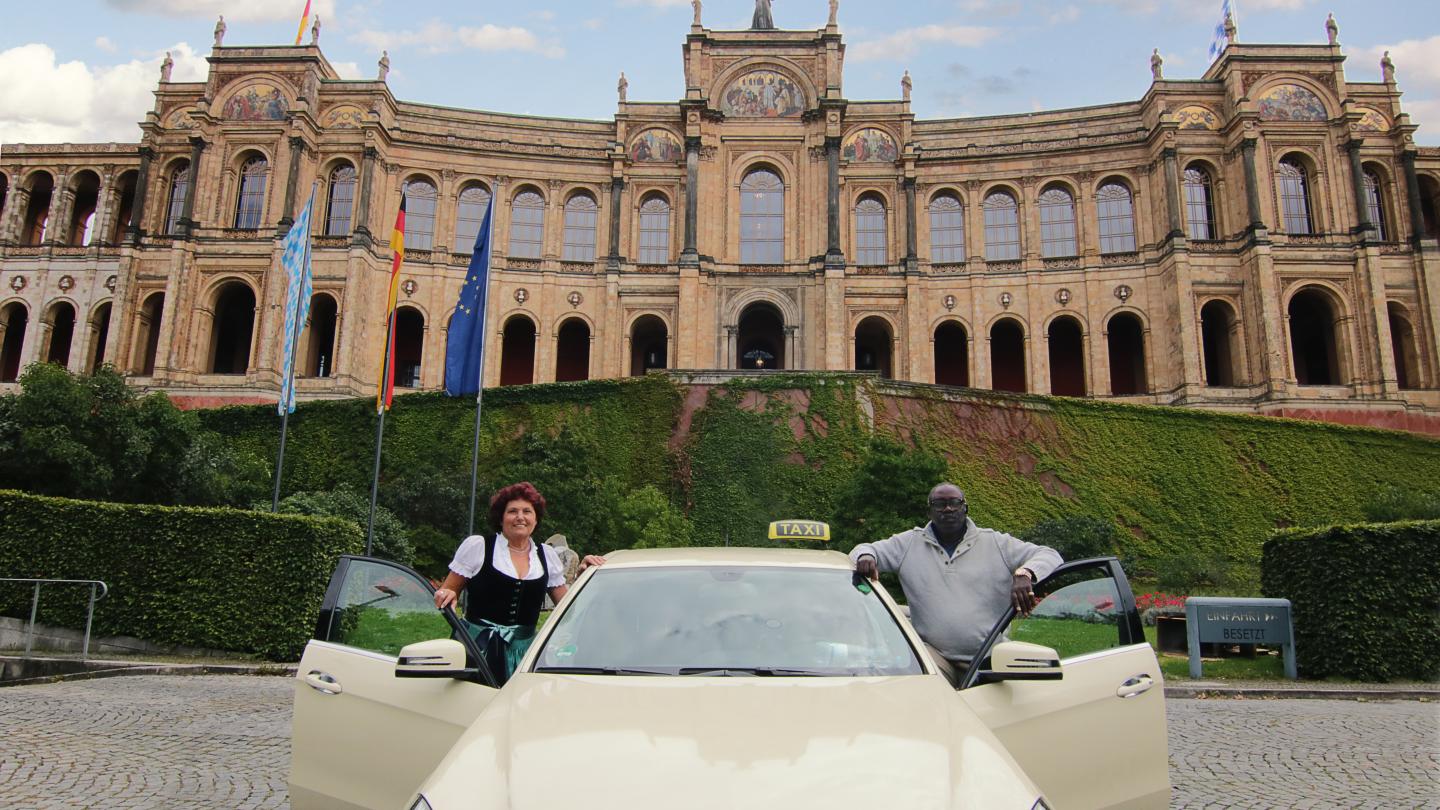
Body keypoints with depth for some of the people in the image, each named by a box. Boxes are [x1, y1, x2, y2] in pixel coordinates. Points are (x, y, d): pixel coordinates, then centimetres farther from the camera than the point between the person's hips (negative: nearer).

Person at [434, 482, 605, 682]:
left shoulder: (547, 555, 11)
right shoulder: (476, 546, 0)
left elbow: (566, 603, 14)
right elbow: (447, 591, 5)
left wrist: (583, 574, 1)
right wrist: (446, 596, -16)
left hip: (524, 650, 3)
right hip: (478, 647, -3)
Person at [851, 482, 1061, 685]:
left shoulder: (996, 543, 9)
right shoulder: (909, 543, 12)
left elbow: (1050, 555, 5)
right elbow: (864, 549, 14)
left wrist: (1024, 574, -18)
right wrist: (865, 556, -14)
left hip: (989, 657, 1)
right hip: (933, 654, -1)